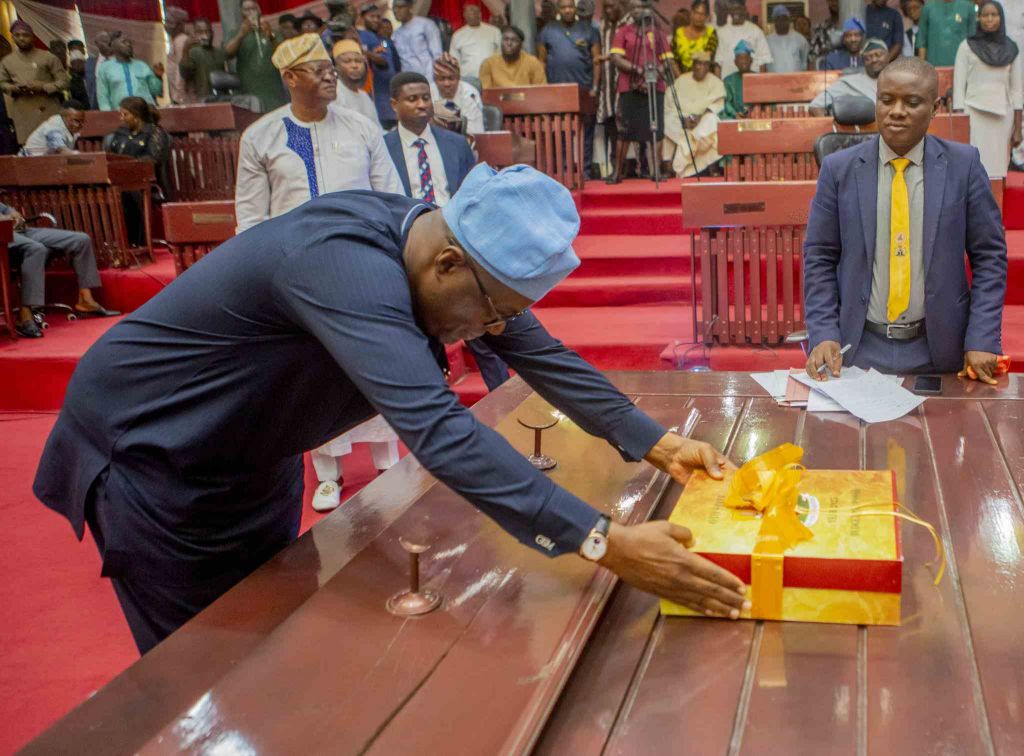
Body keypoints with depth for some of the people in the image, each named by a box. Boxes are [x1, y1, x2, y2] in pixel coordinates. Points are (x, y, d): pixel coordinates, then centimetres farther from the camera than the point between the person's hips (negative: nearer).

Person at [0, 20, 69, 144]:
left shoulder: (48, 57, 3)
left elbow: (64, 81, 1)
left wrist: (44, 87, -14)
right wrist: (14, 88, -3)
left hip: (48, 110, -2)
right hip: (23, 113, 2)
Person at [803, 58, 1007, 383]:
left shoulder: (963, 164, -1)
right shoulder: (838, 169, -1)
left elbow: (989, 255, 1)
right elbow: (819, 258, 1)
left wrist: (983, 340, -7)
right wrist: (823, 336, -10)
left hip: (938, 351, 0)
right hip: (860, 349, 0)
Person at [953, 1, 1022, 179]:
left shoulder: (1011, 48, 10)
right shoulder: (967, 46, 4)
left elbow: (1017, 88, 10)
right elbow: (958, 84, 0)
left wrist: (1018, 127, 4)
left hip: (1003, 115, 2)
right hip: (974, 113, -2)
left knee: (998, 165, 0)